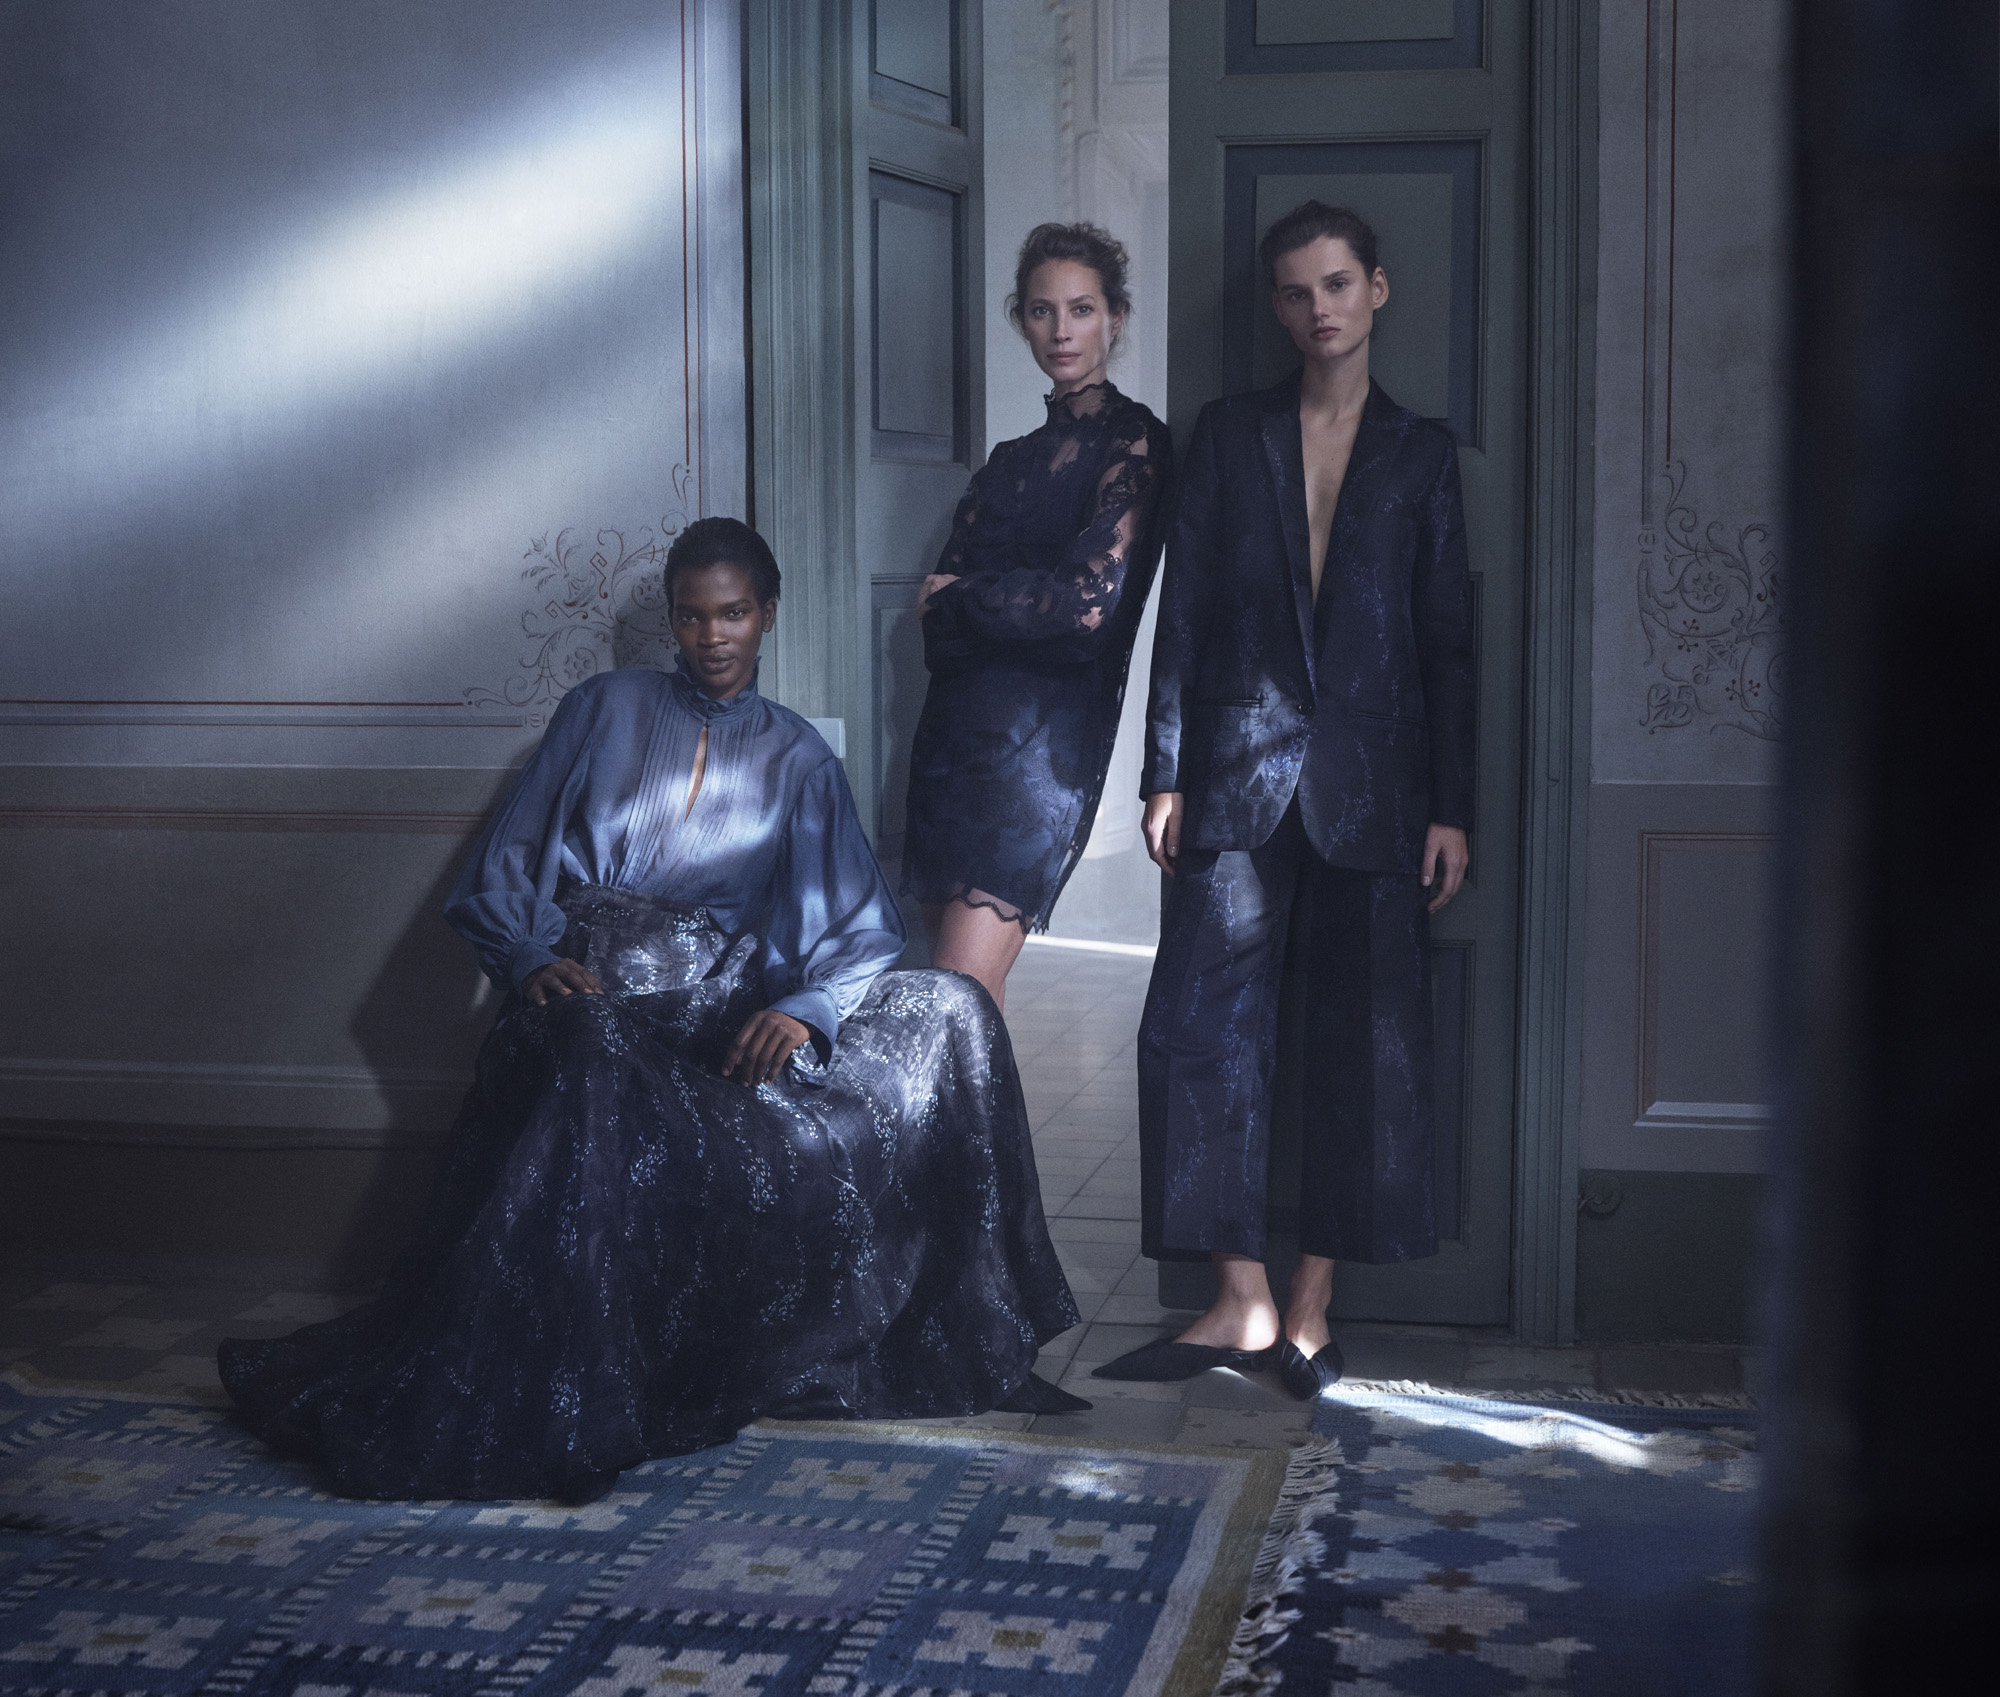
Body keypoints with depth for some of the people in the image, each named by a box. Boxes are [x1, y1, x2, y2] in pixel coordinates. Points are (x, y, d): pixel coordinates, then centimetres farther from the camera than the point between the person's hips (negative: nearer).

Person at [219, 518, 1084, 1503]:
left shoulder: (796, 757, 18)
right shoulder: (605, 710, 16)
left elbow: (863, 927, 6)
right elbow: (500, 869, 10)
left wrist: (804, 1007, -16)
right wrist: (528, 958, -12)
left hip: (723, 1008, 2)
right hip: (586, 989, -2)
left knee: (945, 1012, -19)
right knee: (596, 1085, -40)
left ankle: (939, 1340, -14)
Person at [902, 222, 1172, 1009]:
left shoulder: (1132, 443, -3)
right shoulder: (1016, 456, 20)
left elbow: (1092, 599, -14)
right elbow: (945, 586, 16)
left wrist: (959, 595, -1)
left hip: (1044, 732, -7)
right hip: (960, 724, 7)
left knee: (961, 993, -14)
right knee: (968, 995, 5)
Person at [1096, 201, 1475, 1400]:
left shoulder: (1422, 453, 9)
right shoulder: (1229, 436, 10)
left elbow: (1448, 641, 6)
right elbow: (1185, 612, 6)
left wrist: (1450, 808, 0)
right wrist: (1167, 773, -1)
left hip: (1371, 778, 0)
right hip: (1240, 770, 1)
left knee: (1364, 1036, 1)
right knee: (1203, 1024, -6)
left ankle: (1311, 1306, 11)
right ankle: (1243, 1303, 3)